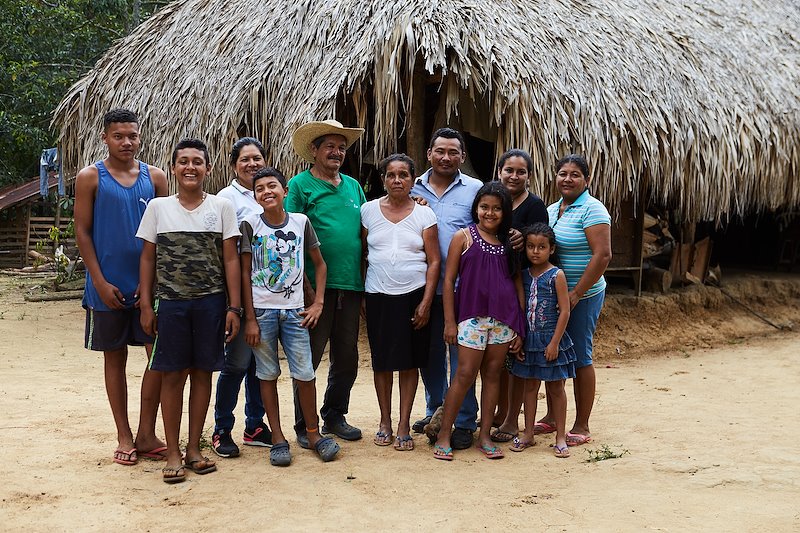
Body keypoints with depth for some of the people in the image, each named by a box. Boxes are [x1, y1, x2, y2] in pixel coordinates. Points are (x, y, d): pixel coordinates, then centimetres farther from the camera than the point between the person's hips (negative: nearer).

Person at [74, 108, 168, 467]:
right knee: (115, 358, 7)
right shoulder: (90, 178, 0)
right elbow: (82, 232, -2)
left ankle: (146, 434, 11)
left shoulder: (155, 177, 5)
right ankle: (124, 437, 17)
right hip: (109, 286, -2)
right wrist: (100, 282, -10)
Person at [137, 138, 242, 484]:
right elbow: (147, 258, 7)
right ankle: (173, 453, 10)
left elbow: (230, 260, 2)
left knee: (202, 373, 6)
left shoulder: (221, 207, 3)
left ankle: (194, 448, 18)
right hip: (171, 302, 0)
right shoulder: (158, 207, 5)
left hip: (211, 301, 0)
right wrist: (146, 305, 0)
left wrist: (234, 307, -3)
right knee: (172, 375, 1)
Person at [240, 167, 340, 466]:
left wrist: (318, 303, 3)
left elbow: (319, 264, 12)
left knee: (305, 374, -1)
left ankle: (313, 434, 17)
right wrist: (250, 318, -4)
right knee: (268, 375, 4)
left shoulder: (301, 222, 3)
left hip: (294, 311, 1)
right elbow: (245, 273, 0)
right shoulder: (250, 224, -1)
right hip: (261, 311, -1)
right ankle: (278, 439, 15)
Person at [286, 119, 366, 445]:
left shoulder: (353, 186, 15)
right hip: (316, 286, -6)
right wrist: (305, 284, -14)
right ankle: (304, 426, 13)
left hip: (351, 286, 6)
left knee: (347, 358, 13)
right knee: (309, 357, 1)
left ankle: (335, 417, 28)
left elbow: (365, 233, 21)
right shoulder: (300, 185, -2)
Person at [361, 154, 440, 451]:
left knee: (409, 361, 3)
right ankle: (385, 421, 19)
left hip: (414, 295, -1)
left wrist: (426, 302, -6)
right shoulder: (369, 210, 4)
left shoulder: (424, 214, 1)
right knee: (382, 360, 6)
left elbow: (434, 261, 0)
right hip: (378, 295, 1)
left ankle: (404, 425, 13)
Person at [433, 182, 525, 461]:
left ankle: (485, 435, 17)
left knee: (493, 374, 8)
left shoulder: (509, 242, 10)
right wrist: (450, 322, -6)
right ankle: (444, 435, 5)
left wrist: (520, 325, 6)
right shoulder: (464, 237, 0)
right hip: (472, 315, -4)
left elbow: (517, 283, 11)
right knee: (465, 375, -5)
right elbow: (449, 280, -2)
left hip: (504, 318, 4)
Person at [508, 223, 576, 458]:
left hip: (551, 340, -4)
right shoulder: (524, 275, 5)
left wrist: (554, 342, -14)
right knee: (529, 387, 11)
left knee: (556, 388, 6)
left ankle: (560, 436, 14)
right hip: (529, 340, 5)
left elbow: (564, 311, -11)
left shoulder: (556, 275, -9)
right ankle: (528, 434, 21)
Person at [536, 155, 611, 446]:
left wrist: (575, 294, -20)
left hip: (583, 295, -7)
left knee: (580, 358, -1)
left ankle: (581, 427, 9)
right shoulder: (552, 209, 12)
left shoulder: (591, 210, -12)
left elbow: (602, 255, -20)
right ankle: (551, 417, 26)